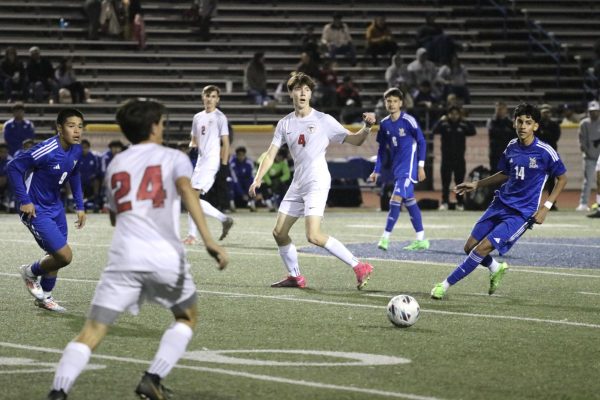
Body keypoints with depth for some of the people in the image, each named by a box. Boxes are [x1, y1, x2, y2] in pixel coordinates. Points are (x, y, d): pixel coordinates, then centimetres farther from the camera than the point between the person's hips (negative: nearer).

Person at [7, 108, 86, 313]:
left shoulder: (76, 150, -4)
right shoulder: (46, 150, -28)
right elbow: (14, 167, -21)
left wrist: (80, 206, 13)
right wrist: (24, 201, -20)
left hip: (55, 207, 8)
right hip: (36, 210, -8)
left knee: (57, 256, 16)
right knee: (65, 255, -12)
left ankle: (45, 298, 38)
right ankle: (31, 272, 17)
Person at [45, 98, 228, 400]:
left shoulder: (115, 165, 22)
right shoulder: (173, 158, 10)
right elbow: (186, 189, -11)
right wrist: (208, 239, -20)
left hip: (124, 256, 2)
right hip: (166, 256, -2)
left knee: (92, 331, -1)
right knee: (188, 317, 23)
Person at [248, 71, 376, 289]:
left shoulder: (323, 120, -6)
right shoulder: (285, 124, 8)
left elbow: (354, 140, -3)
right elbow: (271, 154, 8)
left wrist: (366, 127, -23)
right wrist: (258, 179, -5)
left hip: (317, 183, -7)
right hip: (297, 185, 7)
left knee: (314, 236, -21)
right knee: (279, 233, 7)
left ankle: (359, 267, -16)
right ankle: (295, 277, 22)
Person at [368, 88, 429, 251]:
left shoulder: (408, 121, -12)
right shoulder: (384, 124, 6)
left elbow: (422, 142, -6)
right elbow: (382, 149, 15)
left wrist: (421, 166, -9)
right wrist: (377, 171, 12)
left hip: (408, 166, -7)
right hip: (397, 167, 7)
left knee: (396, 199, -16)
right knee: (409, 201, 11)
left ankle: (386, 237, -13)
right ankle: (421, 240, 17)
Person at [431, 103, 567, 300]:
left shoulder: (545, 152, -14)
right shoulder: (511, 147, 3)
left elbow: (562, 178, -2)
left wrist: (546, 206, -10)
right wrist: (476, 184, 15)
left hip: (522, 213, -6)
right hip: (500, 204, 6)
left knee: (483, 248, -17)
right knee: (470, 247, 4)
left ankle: (445, 285, -7)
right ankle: (496, 268, 34)